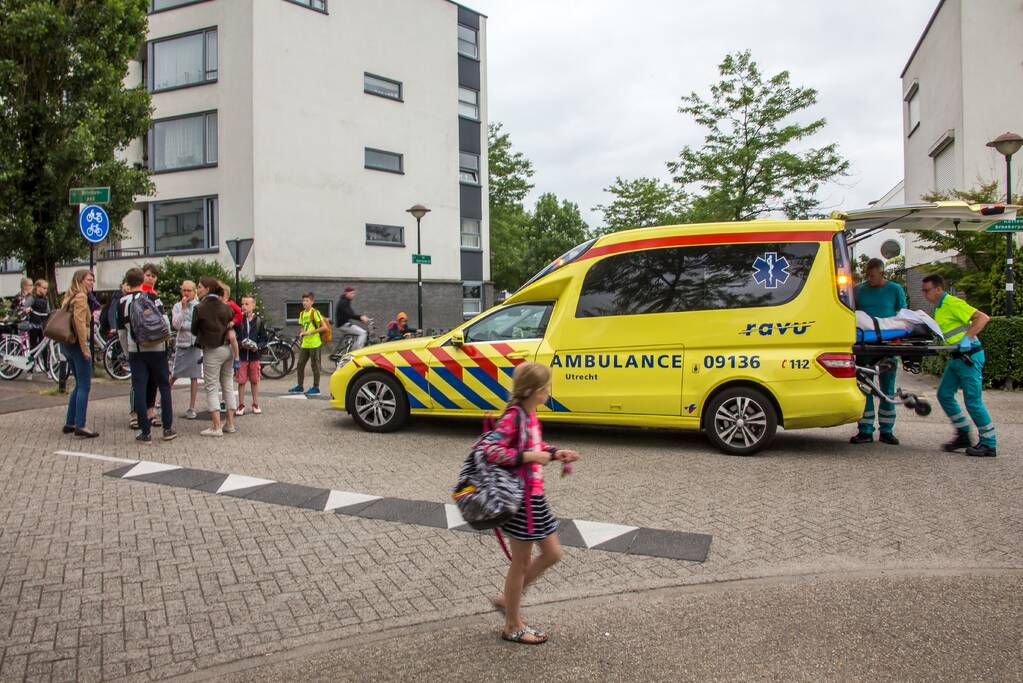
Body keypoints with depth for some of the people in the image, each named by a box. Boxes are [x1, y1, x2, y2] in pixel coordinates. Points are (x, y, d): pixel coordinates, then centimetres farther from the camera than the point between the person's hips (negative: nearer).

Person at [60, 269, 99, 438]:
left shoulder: (69, 296, 18)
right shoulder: (81, 296, -11)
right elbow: (79, 322, -19)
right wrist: (84, 347, -20)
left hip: (66, 344, 10)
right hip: (77, 343, -10)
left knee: (80, 384, 17)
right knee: (85, 385, -6)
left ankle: (70, 423, 20)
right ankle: (80, 426, -8)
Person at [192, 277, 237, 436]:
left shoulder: (200, 308, -11)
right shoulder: (226, 307, 3)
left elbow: (194, 331, -1)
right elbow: (231, 326, 7)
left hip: (212, 351, -5)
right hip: (228, 349, 5)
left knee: (212, 388, 0)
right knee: (228, 386, 12)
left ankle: (217, 427, -3)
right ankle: (230, 424, 16)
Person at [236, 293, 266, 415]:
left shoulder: (258, 321, 1)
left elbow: (264, 339, 5)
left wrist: (257, 346, -12)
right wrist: (241, 344, -17)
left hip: (254, 355, 1)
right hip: (241, 355, -1)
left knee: (255, 381, 9)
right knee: (241, 381, 2)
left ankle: (255, 404, 21)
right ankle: (241, 405, 12)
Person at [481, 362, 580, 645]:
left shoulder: (529, 414, 8)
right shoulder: (513, 416, -20)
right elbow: (491, 451, -29)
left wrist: (555, 453, 7)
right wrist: (529, 457, -28)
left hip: (534, 495, 9)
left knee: (552, 553, 17)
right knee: (521, 563, 5)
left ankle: (507, 599, 30)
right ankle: (512, 627, 23)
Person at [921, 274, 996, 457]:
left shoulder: (953, 303, -14)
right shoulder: (939, 308, 14)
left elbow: (982, 318, -20)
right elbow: (941, 332, 22)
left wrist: (967, 338, -26)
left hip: (969, 356, -10)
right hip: (956, 358, 10)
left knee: (973, 401, -6)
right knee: (944, 394, 8)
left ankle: (989, 445, 5)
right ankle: (963, 435, 18)